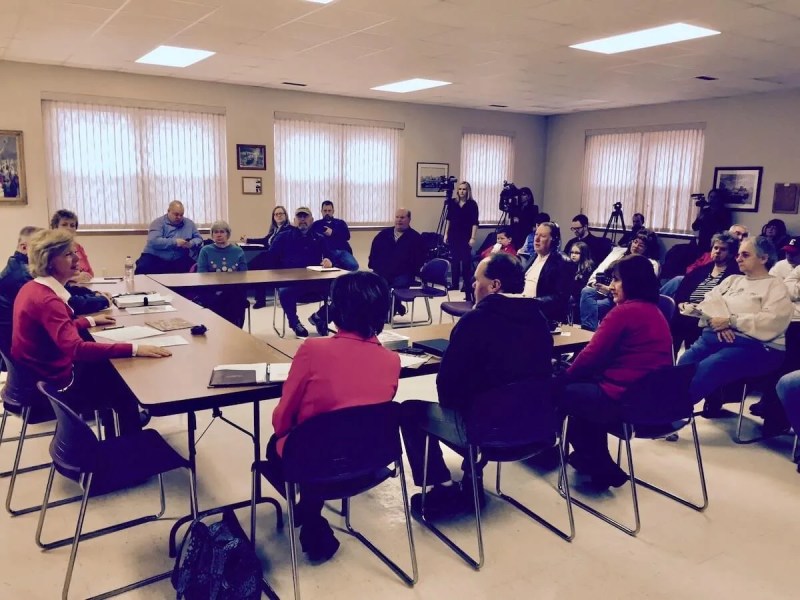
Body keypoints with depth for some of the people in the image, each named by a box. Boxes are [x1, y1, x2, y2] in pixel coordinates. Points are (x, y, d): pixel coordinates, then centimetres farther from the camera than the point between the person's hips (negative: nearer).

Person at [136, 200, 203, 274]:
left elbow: (198, 239, 18)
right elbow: (153, 241, -14)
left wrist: (191, 244, -6)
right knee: (143, 268, -33)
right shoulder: (158, 223, 0)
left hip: (178, 260, 2)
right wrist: (175, 242, -19)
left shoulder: (189, 223, 13)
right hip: (155, 258, -2)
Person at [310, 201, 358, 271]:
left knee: (353, 266, -29)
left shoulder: (340, 223, 26)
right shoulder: (316, 224, 22)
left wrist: (332, 233, -1)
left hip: (342, 251, 3)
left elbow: (347, 236, 9)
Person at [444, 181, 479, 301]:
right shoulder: (452, 202, 6)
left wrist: (473, 238, -14)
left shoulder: (472, 204, -5)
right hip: (453, 235, 4)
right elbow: (448, 219, 11)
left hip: (465, 236, -4)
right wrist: (446, 234, 7)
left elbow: (475, 223, -8)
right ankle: (454, 283, 19)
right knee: (454, 259, 10)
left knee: (466, 260, -6)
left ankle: (468, 286, -1)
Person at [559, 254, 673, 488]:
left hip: (626, 401, -9)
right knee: (586, 385, 27)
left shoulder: (624, 311, -15)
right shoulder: (655, 311, 14)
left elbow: (592, 355, -11)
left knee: (562, 392, 9)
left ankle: (600, 467, 24)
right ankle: (595, 459, 35)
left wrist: (565, 376, 6)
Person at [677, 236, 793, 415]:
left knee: (707, 368, -33)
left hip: (755, 346, -6)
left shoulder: (776, 286, 6)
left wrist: (731, 321, -14)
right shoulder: (733, 280, 25)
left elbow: (771, 323, -12)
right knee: (685, 364, -26)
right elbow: (709, 302, 9)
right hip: (717, 337, 7)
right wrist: (720, 323, -11)